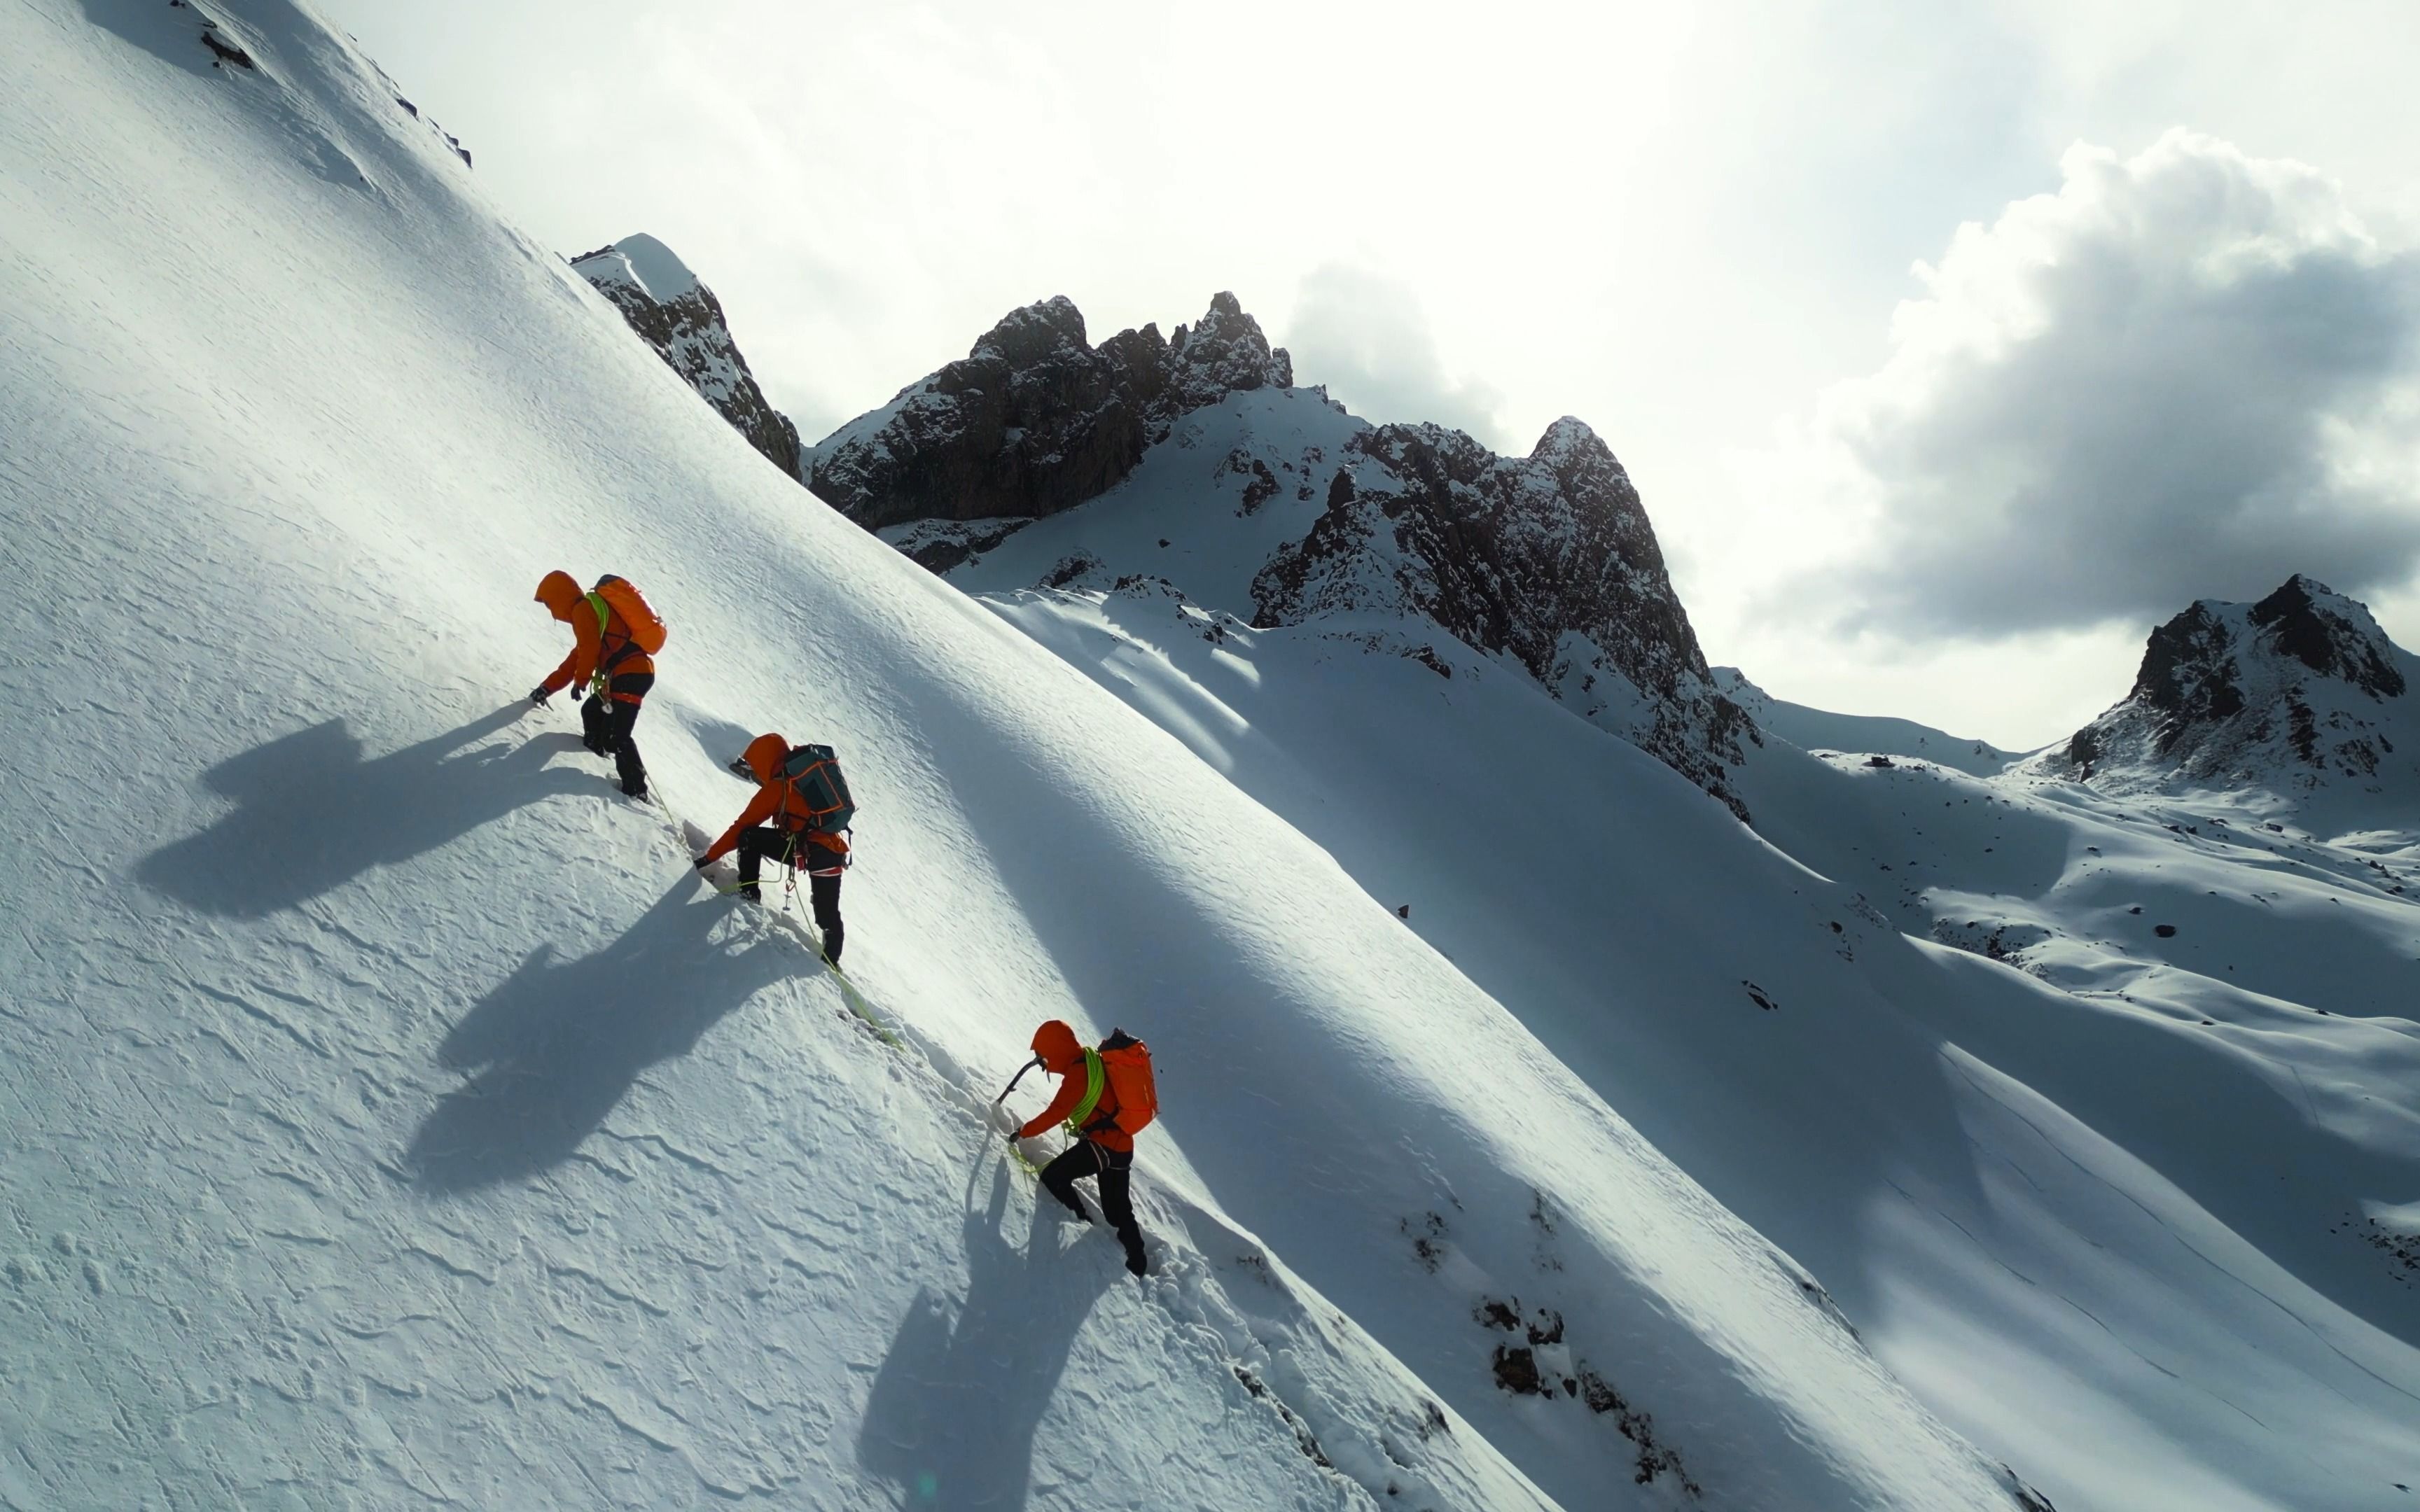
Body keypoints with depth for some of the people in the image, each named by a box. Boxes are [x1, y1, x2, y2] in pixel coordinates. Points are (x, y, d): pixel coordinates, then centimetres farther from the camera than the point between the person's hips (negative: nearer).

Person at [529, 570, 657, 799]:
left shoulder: (583, 608, -2)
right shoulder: (590, 609, 29)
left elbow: (589, 650, -12)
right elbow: (576, 659, 32)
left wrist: (580, 682, 1)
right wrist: (547, 688, 31)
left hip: (632, 673, -10)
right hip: (637, 671, 10)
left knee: (615, 737, -11)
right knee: (591, 712, 22)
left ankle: (636, 790, -11)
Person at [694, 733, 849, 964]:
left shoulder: (777, 787, -2)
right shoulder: (812, 771, 18)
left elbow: (742, 826, 2)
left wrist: (710, 857, 8)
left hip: (811, 851, -7)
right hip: (837, 852, 7)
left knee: (749, 836, 6)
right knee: (828, 915, 18)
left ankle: (747, 890, 11)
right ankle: (831, 960, 22)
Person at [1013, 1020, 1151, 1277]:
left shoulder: (1078, 1073, -18)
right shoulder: (1090, 1059, 10)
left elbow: (1056, 1113, -20)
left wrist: (1024, 1131, -9)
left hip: (1102, 1145, -10)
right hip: (1122, 1145, 10)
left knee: (1052, 1178, -4)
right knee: (1118, 1213, 17)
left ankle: (1082, 1224, 1)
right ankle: (1138, 1264, 22)